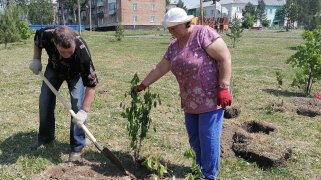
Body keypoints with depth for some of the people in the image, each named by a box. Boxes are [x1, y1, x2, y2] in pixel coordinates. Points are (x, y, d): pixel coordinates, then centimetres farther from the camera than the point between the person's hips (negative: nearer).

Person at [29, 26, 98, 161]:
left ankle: (77, 146, 0)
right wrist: (36, 59, -16)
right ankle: (46, 136, 27)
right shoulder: (46, 35, -37)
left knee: (78, 107, -14)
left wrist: (84, 111, -38)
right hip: (54, 69, 3)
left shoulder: (82, 51, -44)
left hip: (76, 73, -3)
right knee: (44, 102, 4)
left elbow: (91, 83, -37)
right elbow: (37, 40, -8)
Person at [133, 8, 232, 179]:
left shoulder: (204, 33, -13)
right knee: (194, 139, 14)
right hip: (190, 102, 8)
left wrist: (223, 88, -21)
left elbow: (225, 58, -17)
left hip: (211, 99, -7)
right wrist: (142, 85, 15)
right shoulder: (174, 46, 10)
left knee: (208, 139, -1)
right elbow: (159, 69, 16)